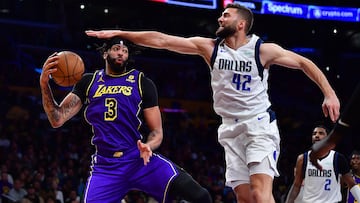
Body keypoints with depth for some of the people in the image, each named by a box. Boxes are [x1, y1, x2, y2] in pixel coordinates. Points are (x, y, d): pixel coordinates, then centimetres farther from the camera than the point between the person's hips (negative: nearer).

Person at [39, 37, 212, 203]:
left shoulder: (142, 83, 6)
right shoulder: (88, 83, 11)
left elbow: (157, 131, 6)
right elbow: (57, 119, 4)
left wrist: (148, 146, -19)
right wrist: (44, 84, -12)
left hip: (141, 160, -1)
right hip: (105, 167, 1)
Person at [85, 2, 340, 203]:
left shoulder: (263, 50, -9)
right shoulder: (209, 46, 0)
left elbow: (304, 63, -2)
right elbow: (162, 40, -3)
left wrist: (329, 94, -13)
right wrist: (119, 33, -6)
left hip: (260, 125, -4)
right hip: (231, 128, 4)